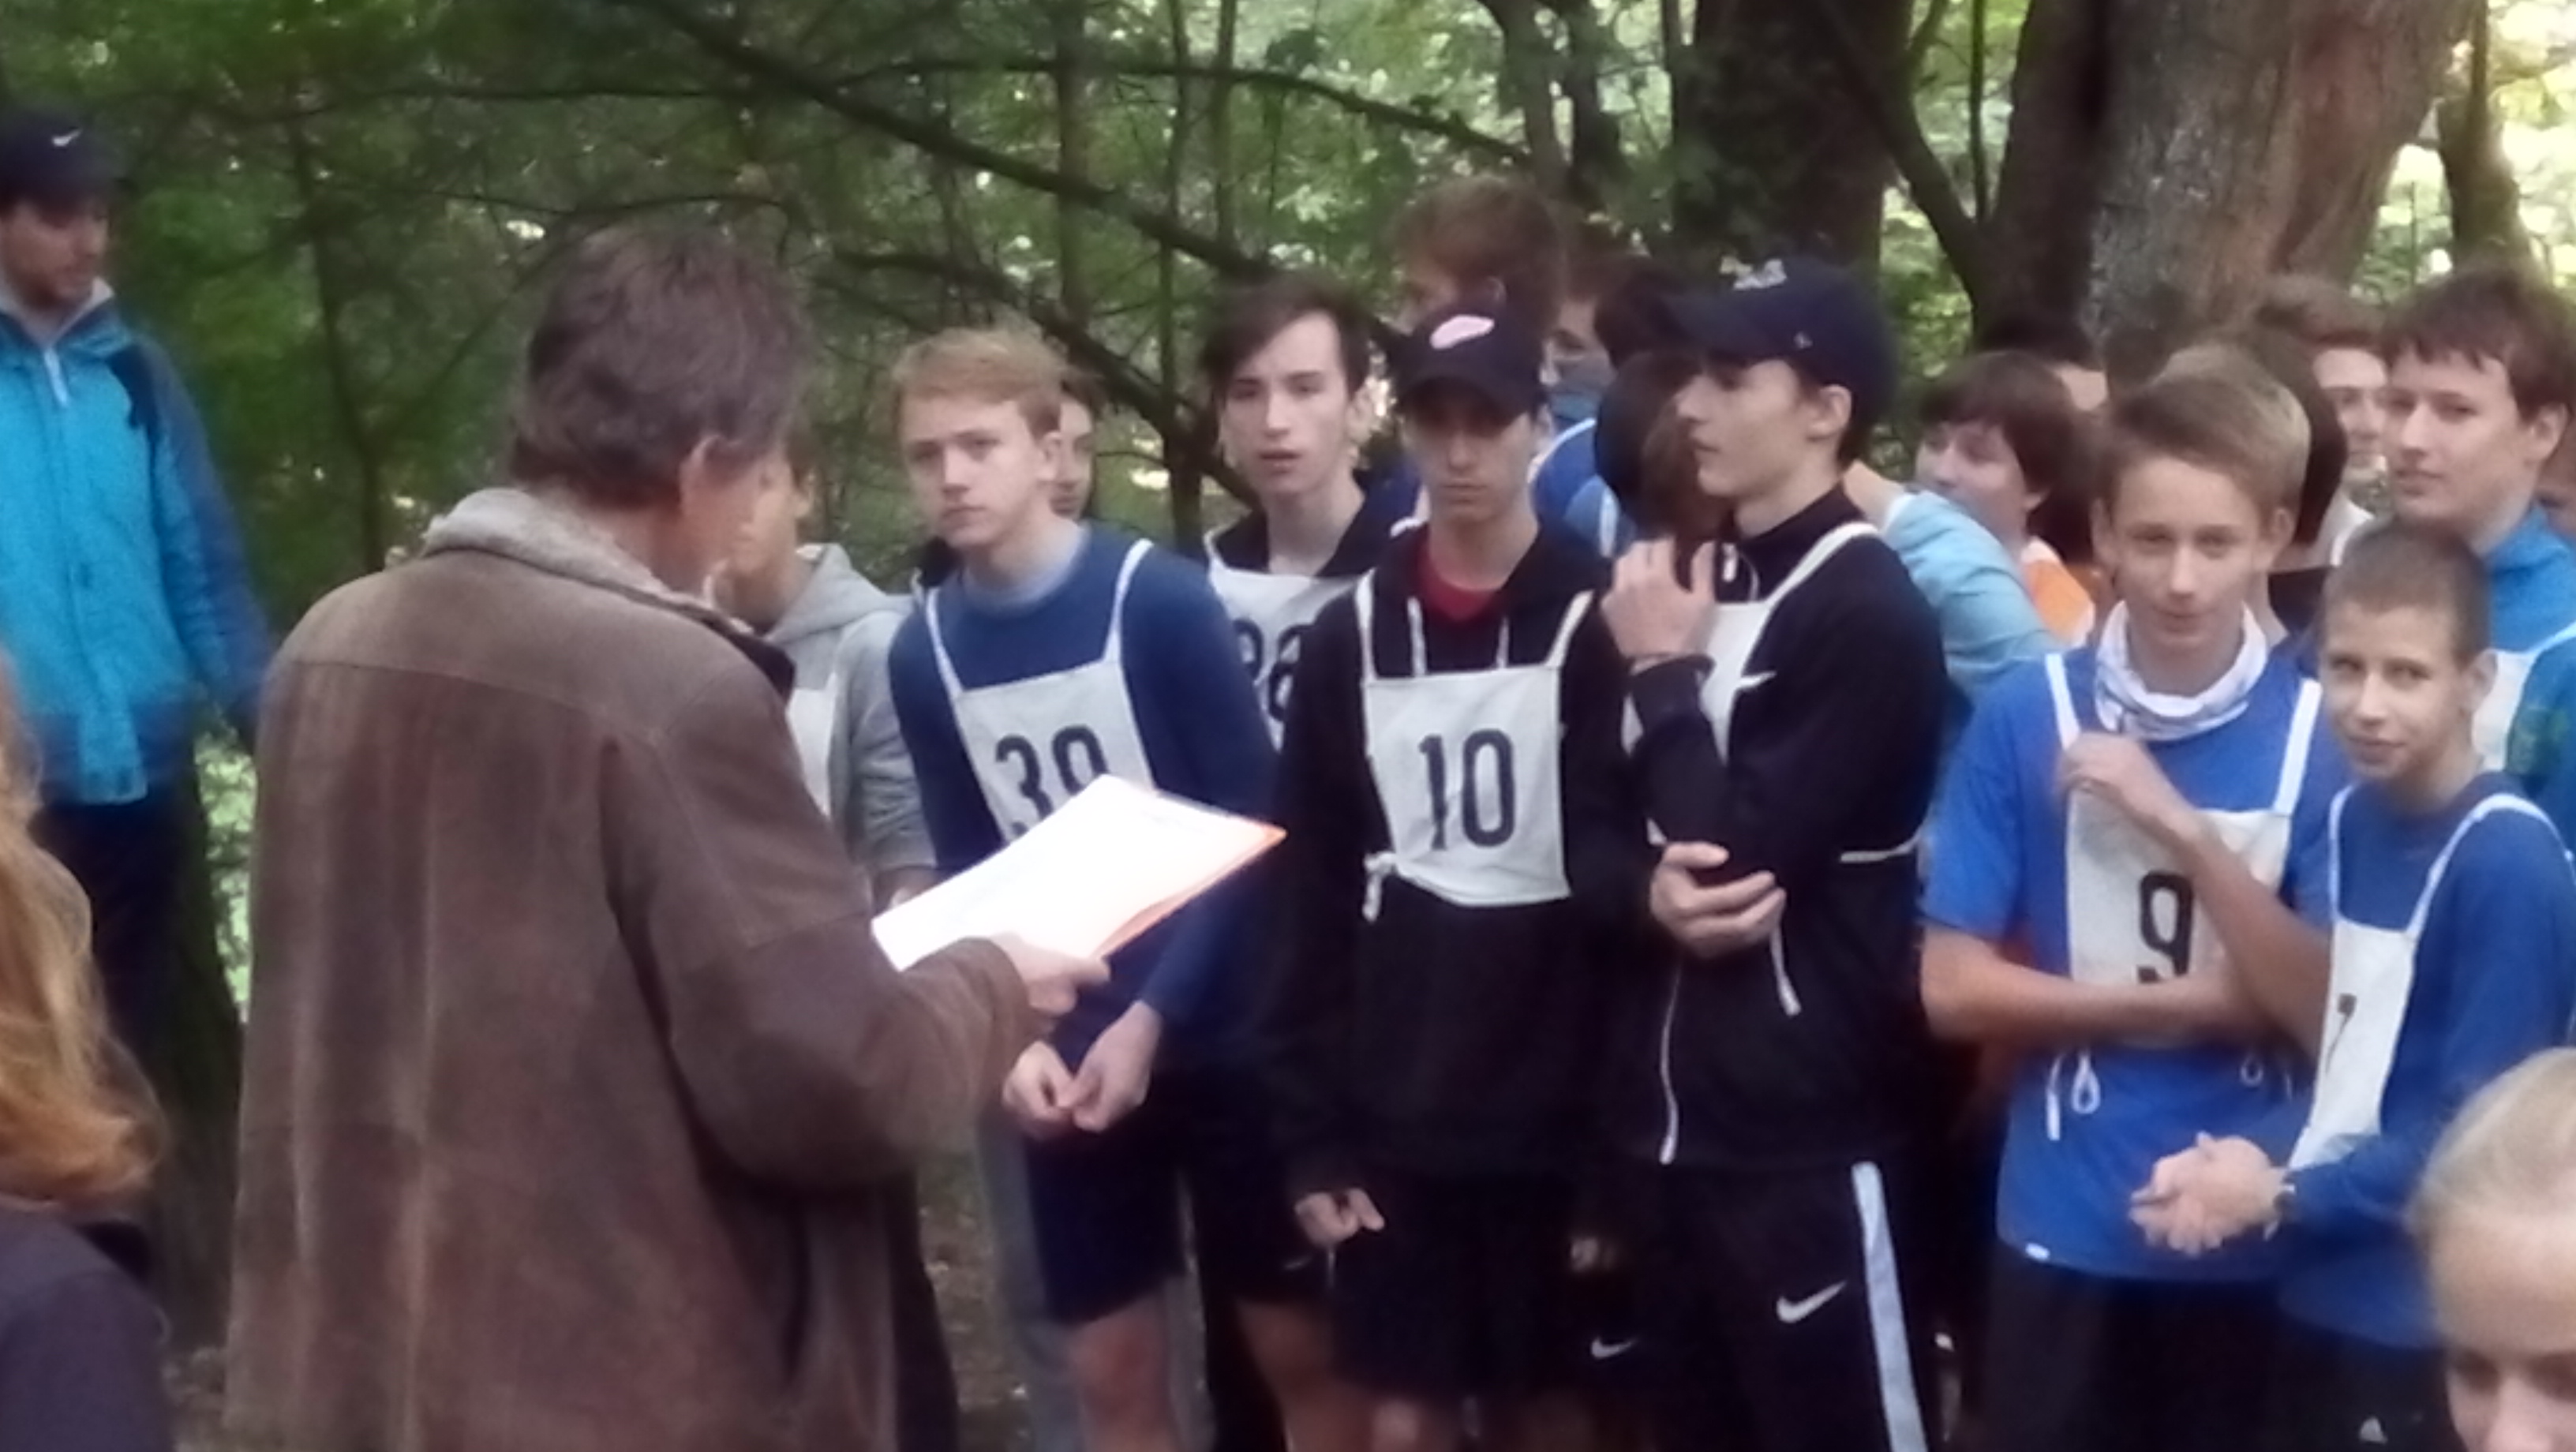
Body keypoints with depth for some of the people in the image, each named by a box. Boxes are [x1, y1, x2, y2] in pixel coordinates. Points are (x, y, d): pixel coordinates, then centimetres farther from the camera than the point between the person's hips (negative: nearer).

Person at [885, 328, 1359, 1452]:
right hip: (1066, 1060, 4)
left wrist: (1153, 1017, -19)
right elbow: (967, 877, 5)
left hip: (1217, 1032, -4)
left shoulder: (1162, 600, -14)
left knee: (1297, 1347, 6)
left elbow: (1251, 830, -12)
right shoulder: (925, 651, -1)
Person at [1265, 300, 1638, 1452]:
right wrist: (1313, 1133, 0)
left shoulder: (1596, 623, -4)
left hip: (1557, 1113, -2)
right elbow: (1309, 901, 4)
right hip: (1392, 1120, 3)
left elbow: (1628, 857, -7)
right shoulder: (1351, 636, 5)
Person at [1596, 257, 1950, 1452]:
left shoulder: (1867, 611, -13)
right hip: (1669, 1117, 8)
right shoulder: (1685, 576, 12)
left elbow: (1750, 855, -16)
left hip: (1811, 1131, -7)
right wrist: (1651, 891, -10)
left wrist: (1665, 674, -7)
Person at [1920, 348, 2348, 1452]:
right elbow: (1954, 987, -5)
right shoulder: (2027, 716, -6)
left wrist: (2183, 828, -19)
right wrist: (2185, 1005, -13)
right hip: (2066, 1226, 0)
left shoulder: (2323, 733, -5)